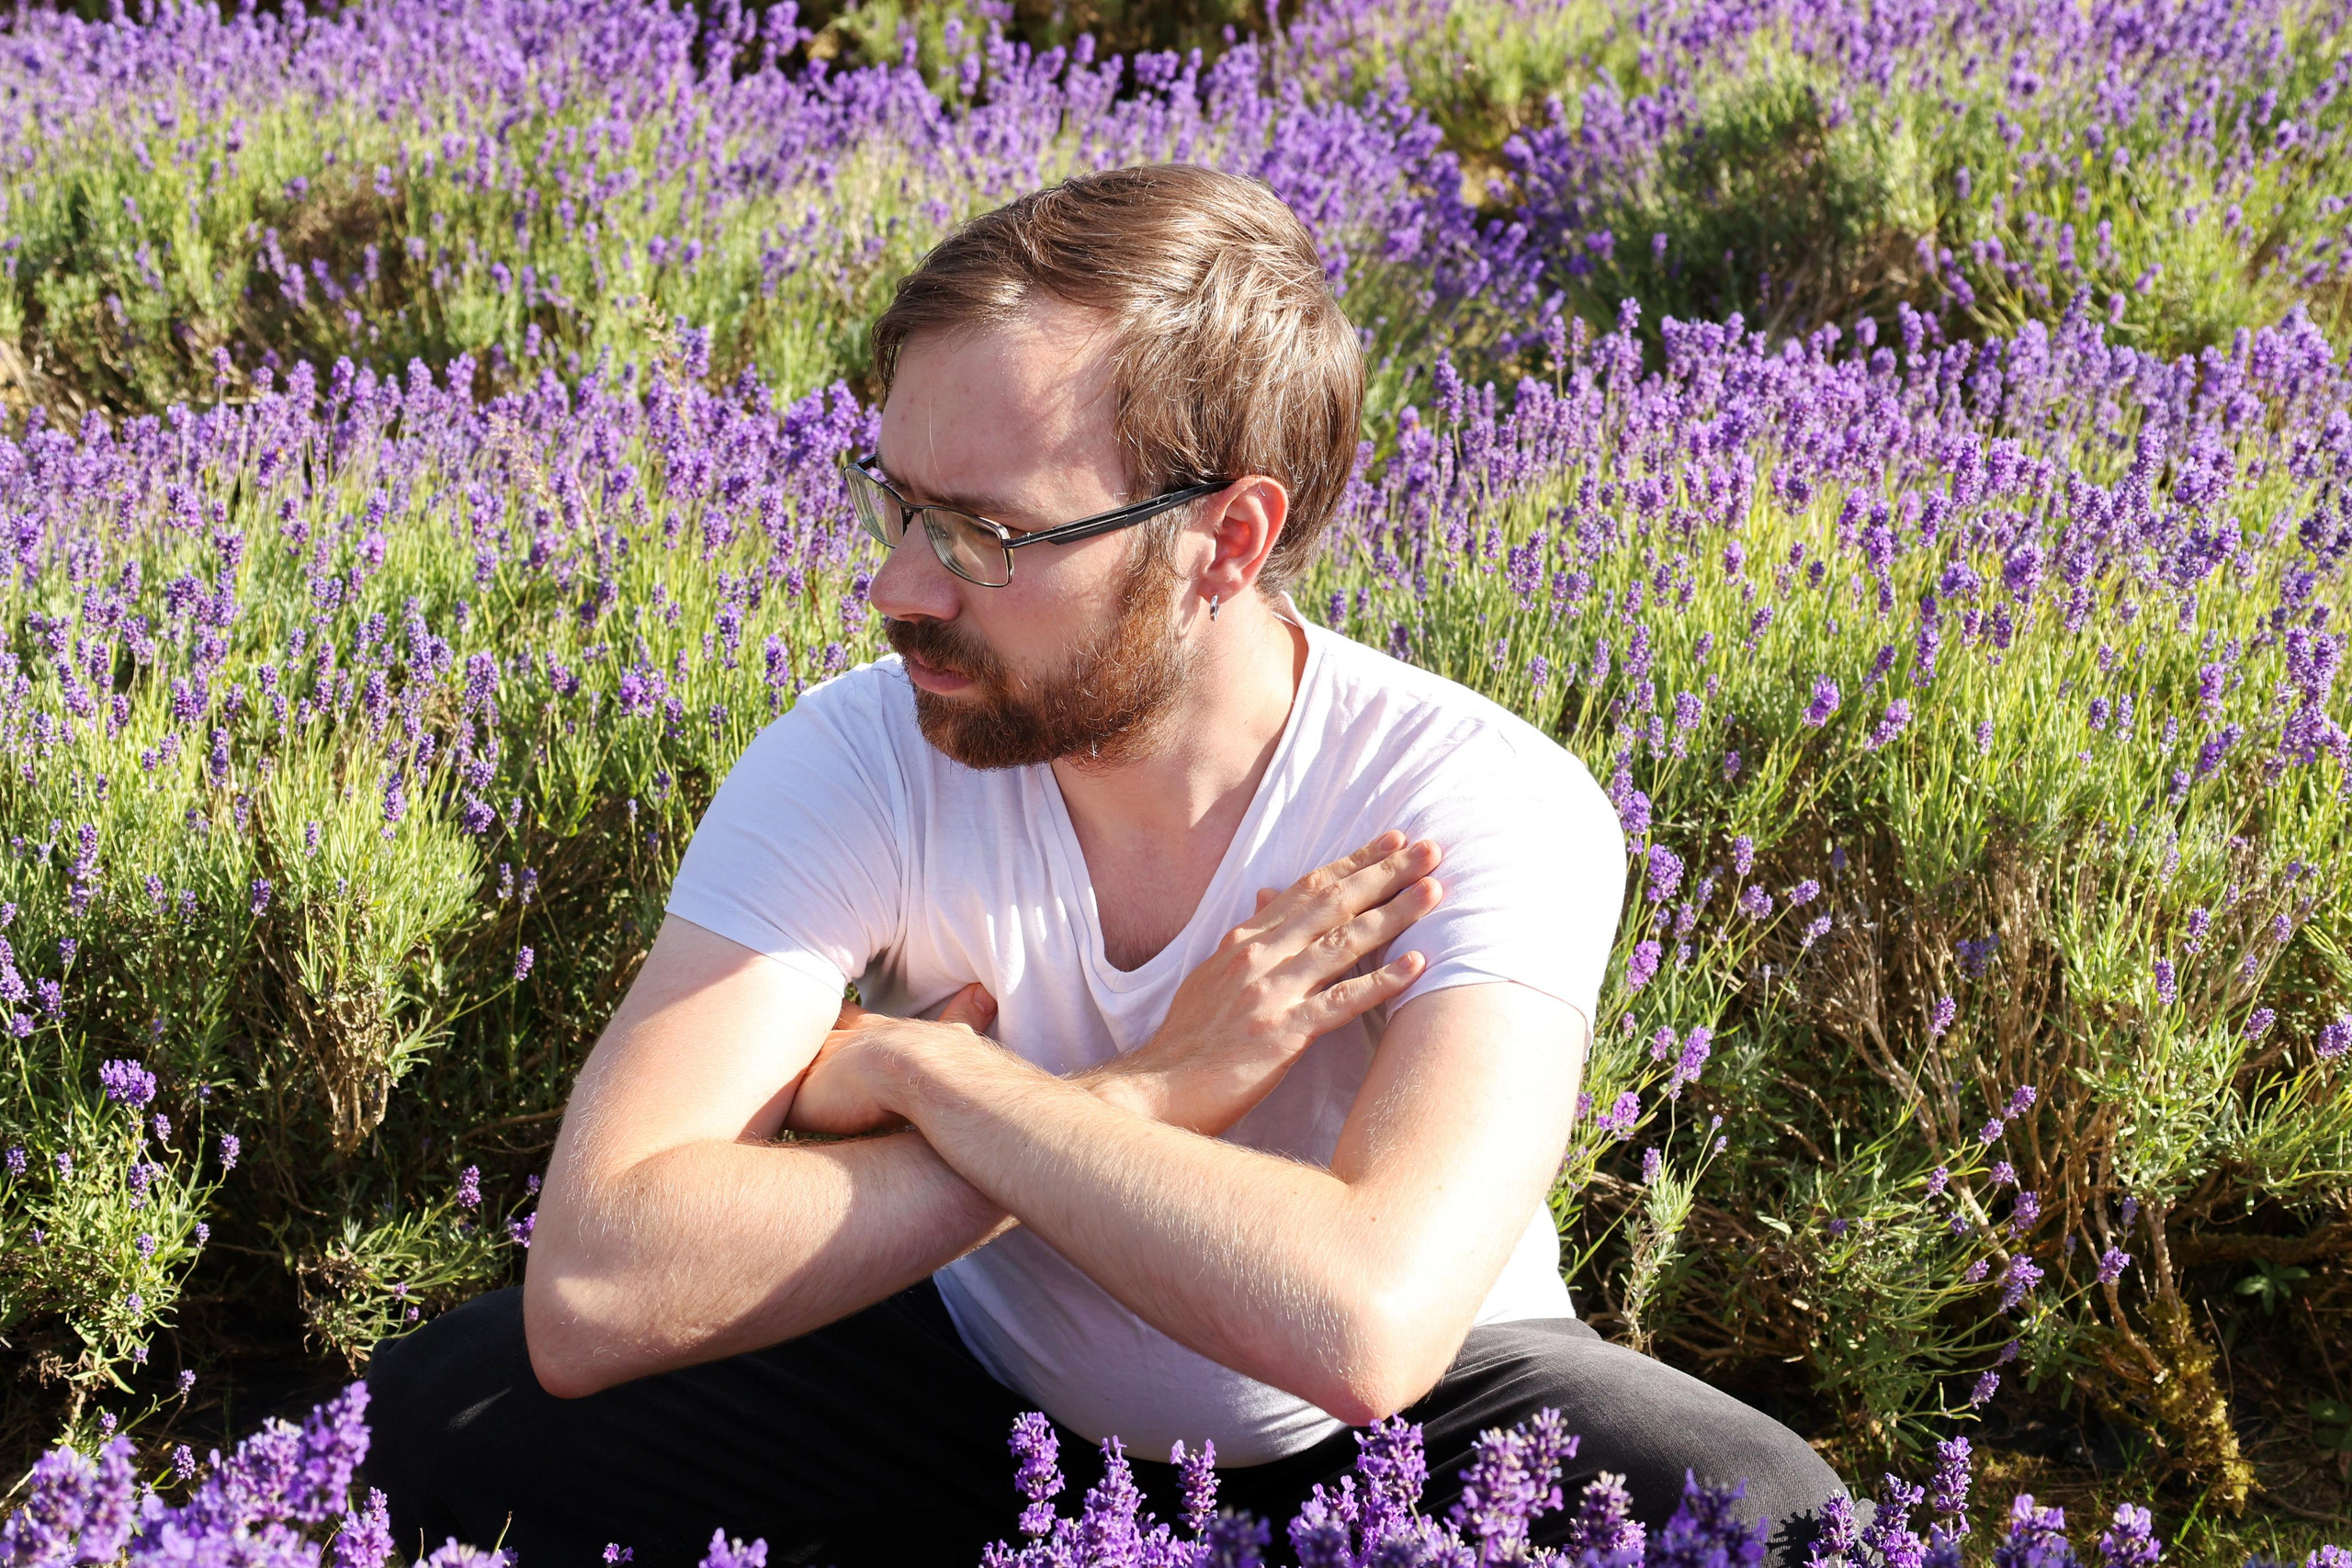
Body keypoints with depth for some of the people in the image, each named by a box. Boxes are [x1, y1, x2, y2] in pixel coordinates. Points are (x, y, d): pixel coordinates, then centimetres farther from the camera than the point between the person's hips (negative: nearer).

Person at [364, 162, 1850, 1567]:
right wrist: (1150, 1092, -35)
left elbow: (1366, 1331, -45)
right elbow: (593, 1293, -34)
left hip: (1410, 1419, -2)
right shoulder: (857, 763, -20)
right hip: (985, 1387, 2)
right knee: (439, 1417, -17)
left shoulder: (1493, 811, -27)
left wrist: (921, 1070, -33)